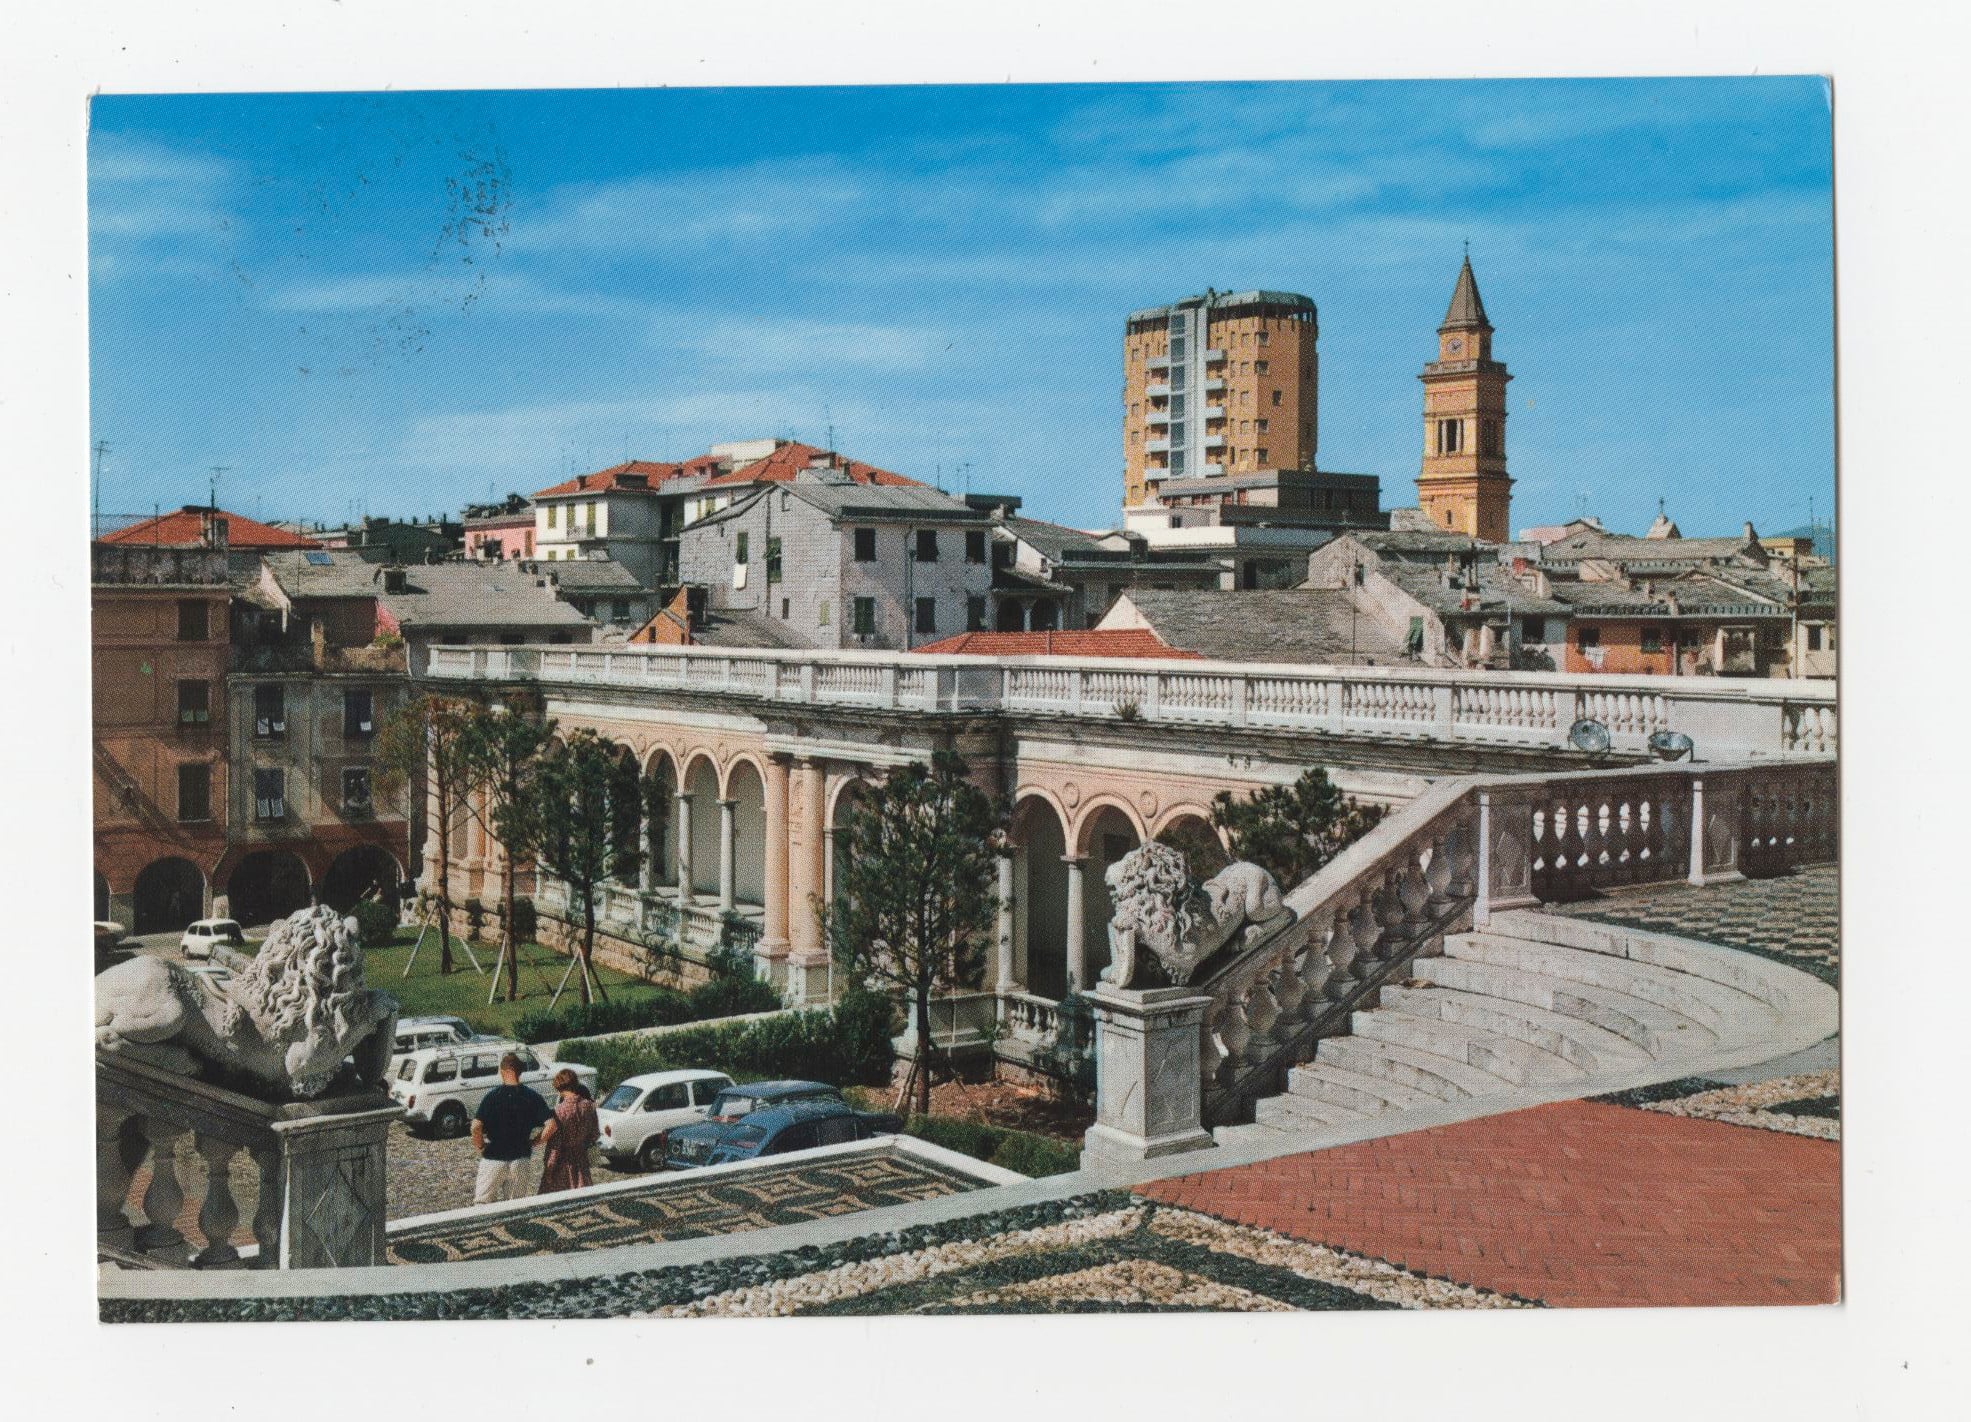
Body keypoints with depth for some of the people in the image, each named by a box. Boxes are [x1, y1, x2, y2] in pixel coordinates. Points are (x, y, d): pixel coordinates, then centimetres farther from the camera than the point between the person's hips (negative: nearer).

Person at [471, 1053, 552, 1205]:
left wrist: (480, 1147, -2)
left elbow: (476, 1126, -19)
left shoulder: (492, 1096, -9)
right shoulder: (532, 1097, -2)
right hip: (522, 1160, 2)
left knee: (482, 1204, 6)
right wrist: (534, 1142, 2)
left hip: (493, 1158, -2)